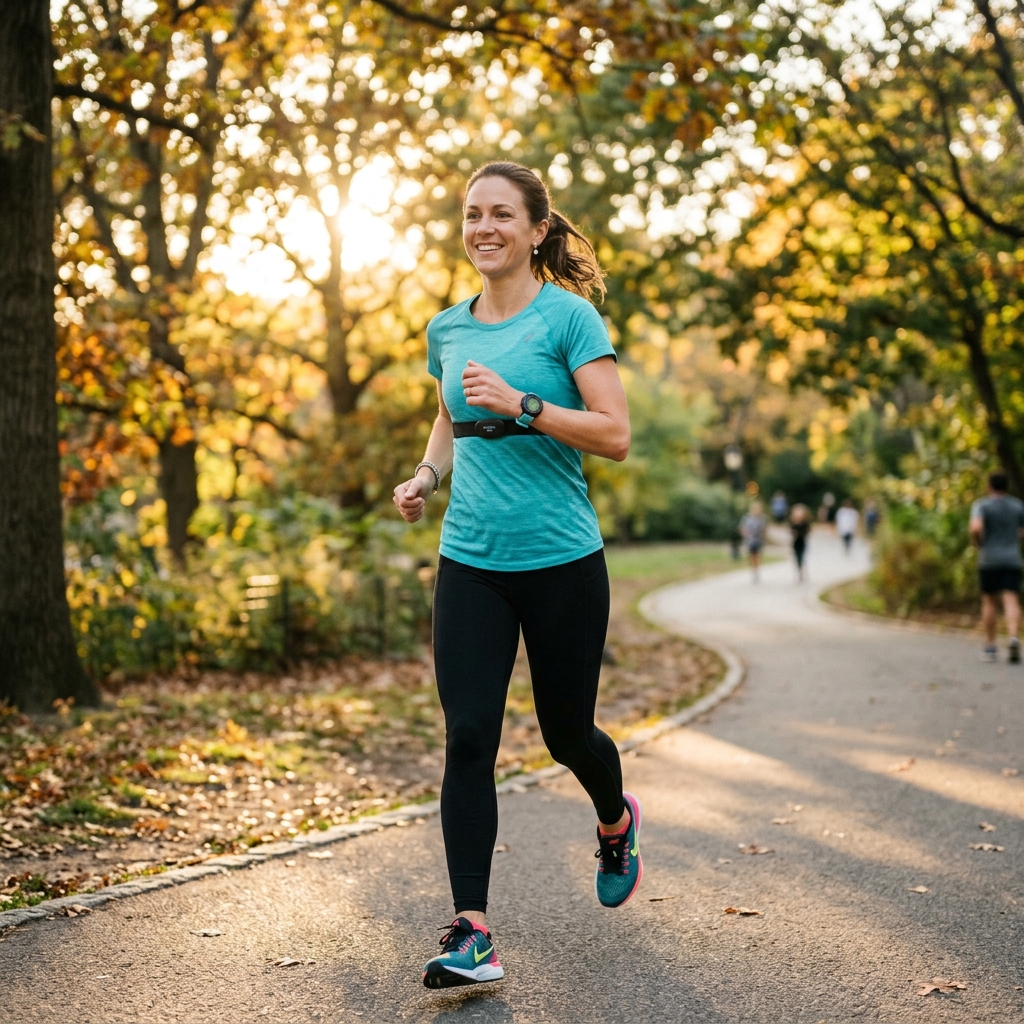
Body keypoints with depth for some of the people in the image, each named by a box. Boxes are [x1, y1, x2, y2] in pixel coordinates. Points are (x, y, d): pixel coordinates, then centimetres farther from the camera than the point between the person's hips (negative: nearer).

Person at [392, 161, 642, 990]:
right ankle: (472, 935, -3)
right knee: (468, 737, -7)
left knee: (566, 731, 10)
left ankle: (617, 823, 46)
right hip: (471, 561, 4)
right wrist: (426, 478, 6)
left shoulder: (568, 316, -6)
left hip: (561, 560, -3)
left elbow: (615, 435, -12)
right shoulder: (448, 329, 9)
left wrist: (521, 403, -22)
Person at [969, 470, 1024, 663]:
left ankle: (991, 646, 13)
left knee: (989, 600, 12)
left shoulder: (981, 505, -4)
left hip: (989, 560, -1)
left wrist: (978, 542, -1)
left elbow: (975, 528, -20)